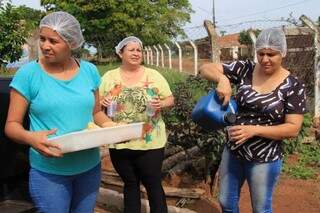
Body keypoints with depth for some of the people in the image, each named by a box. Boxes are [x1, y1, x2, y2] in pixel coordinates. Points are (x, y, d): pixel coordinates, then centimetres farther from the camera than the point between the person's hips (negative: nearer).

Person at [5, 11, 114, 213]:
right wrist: (31, 137, -28)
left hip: (90, 166, 4)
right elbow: (12, 125, -6)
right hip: (48, 171, -3)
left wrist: (111, 126, -9)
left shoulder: (89, 71, 0)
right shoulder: (28, 73, -10)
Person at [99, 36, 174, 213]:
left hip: (150, 143, -2)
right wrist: (102, 102, -14)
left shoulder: (154, 75, 0)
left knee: (153, 185, 7)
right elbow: (97, 103, 8)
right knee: (130, 185, 17)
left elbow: (170, 99, 3)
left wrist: (161, 104, -19)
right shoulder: (109, 77, 3)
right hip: (120, 143, 2)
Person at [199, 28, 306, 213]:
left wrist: (254, 130, -27)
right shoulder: (245, 69, -6)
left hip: (264, 160, -3)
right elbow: (206, 69, -6)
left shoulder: (294, 86, -13)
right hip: (232, 151, 4)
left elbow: (293, 128, -16)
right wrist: (222, 78, -28)